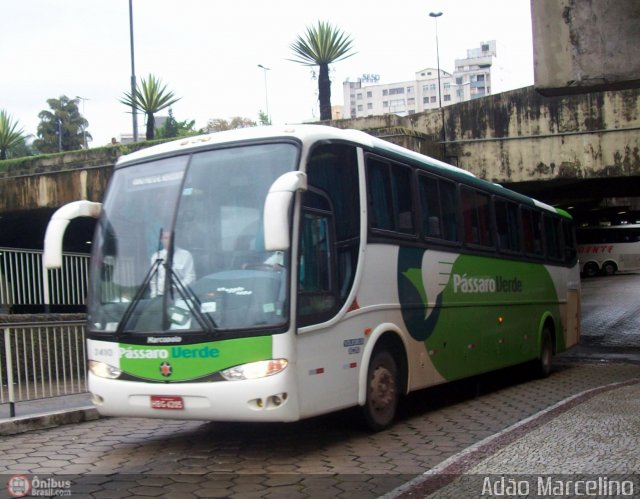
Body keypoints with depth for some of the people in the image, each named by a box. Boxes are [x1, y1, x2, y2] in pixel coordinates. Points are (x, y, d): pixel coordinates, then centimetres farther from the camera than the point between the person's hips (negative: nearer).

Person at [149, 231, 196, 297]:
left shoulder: (186, 255, 2)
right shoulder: (155, 257, 11)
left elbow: (190, 277, 0)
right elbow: (153, 280, 15)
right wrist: (154, 297, 6)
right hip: (160, 296, 2)